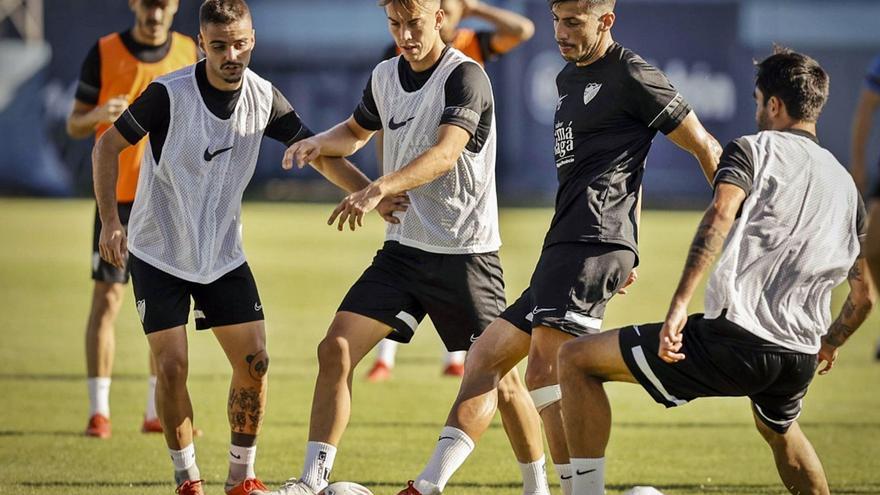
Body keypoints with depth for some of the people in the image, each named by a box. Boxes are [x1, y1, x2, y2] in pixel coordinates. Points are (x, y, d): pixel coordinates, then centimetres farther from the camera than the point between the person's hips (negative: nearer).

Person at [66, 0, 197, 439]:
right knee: (107, 297, -5)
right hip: (117, 196, -2)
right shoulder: (104, 53, -2)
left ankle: (158, 412, 12)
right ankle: (98, 411, -2)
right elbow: (74, 125, 1)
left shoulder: (191, 54, 4)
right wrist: (100, 115, -21)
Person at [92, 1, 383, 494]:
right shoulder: (168, 94, -20)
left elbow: (320, 153, 0)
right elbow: (108, 146, -11)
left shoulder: (263, 97, -8)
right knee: (172, 367, -10)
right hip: (158, 252, -4)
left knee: (254, 363, -2)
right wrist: (111, 221, -20)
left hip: (224, 253, 4)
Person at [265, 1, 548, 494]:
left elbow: (444, 154, -30)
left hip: (465, 250, -6)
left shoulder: (465, 76, -15)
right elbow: (357, 131, 27)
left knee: (497, 376, -1)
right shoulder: (386, 76, 7)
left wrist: (380, 189, -44)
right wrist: (319, 143, 3)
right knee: (336, 349, -8)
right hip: (404, 246, 6)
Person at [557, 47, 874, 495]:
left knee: (576, 360, 2)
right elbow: (864, 292, 25)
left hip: (736, 341, -7)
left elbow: (720, 216, -18)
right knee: (778, 429, 42)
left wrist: (680, 304, -26)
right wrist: (831, 342, 44)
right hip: (801, 360, 7)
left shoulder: (752, 149, 3)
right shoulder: (846, 185, 21)